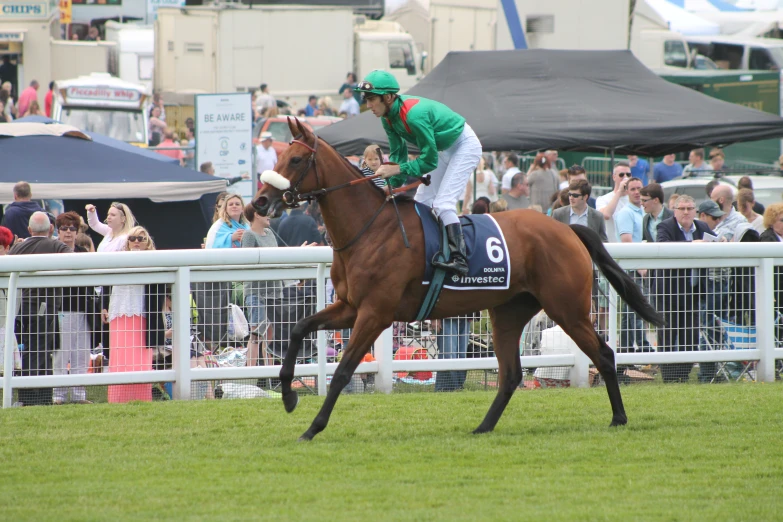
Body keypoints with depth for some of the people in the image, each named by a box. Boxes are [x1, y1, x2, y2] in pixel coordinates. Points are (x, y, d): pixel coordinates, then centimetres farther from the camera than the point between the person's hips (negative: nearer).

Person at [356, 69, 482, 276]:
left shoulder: (414, 114, -36)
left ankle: (459, 258, -26)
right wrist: (393, 185, -9)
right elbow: (397, 153, 0)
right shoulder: (389, 116, -9)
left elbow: (429, 161, -30)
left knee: (442, 203, -21)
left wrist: (398, 169, -34)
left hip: (465, 146, -10)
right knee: (421, 203, 7)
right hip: (443, 149, 10)